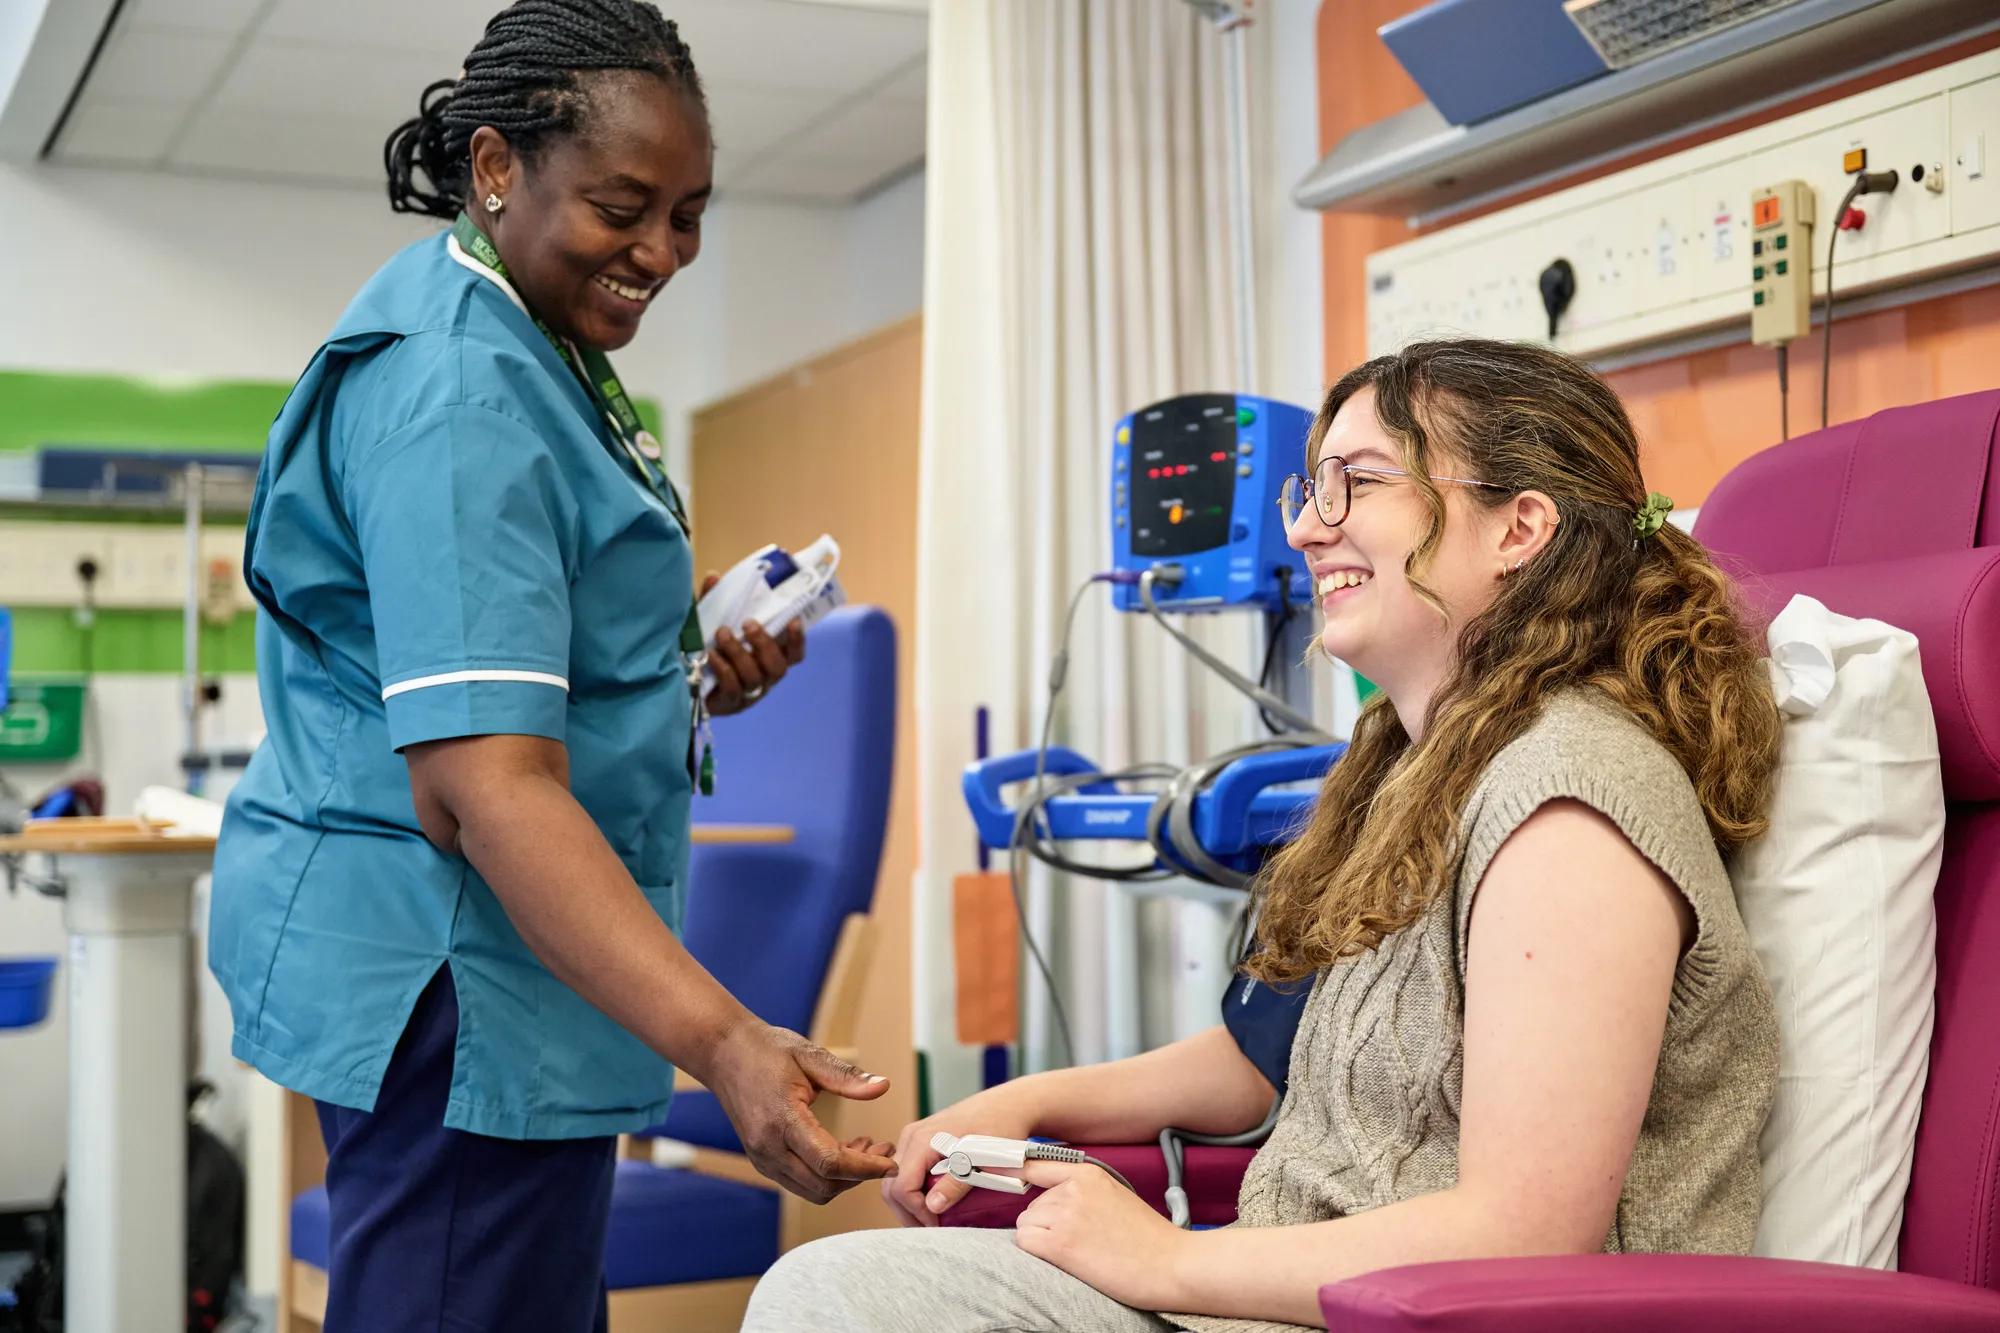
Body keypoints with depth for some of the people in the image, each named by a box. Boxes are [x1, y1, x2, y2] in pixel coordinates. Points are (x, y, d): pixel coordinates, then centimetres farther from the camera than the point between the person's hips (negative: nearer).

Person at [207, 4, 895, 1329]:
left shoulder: (532, 347, 13)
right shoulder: (460, 390, -20)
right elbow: (480, 782, -30)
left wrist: (689, 675, 7)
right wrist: (720, 1043, -39)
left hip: (519, 951, 11)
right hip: (458, 968, -11)